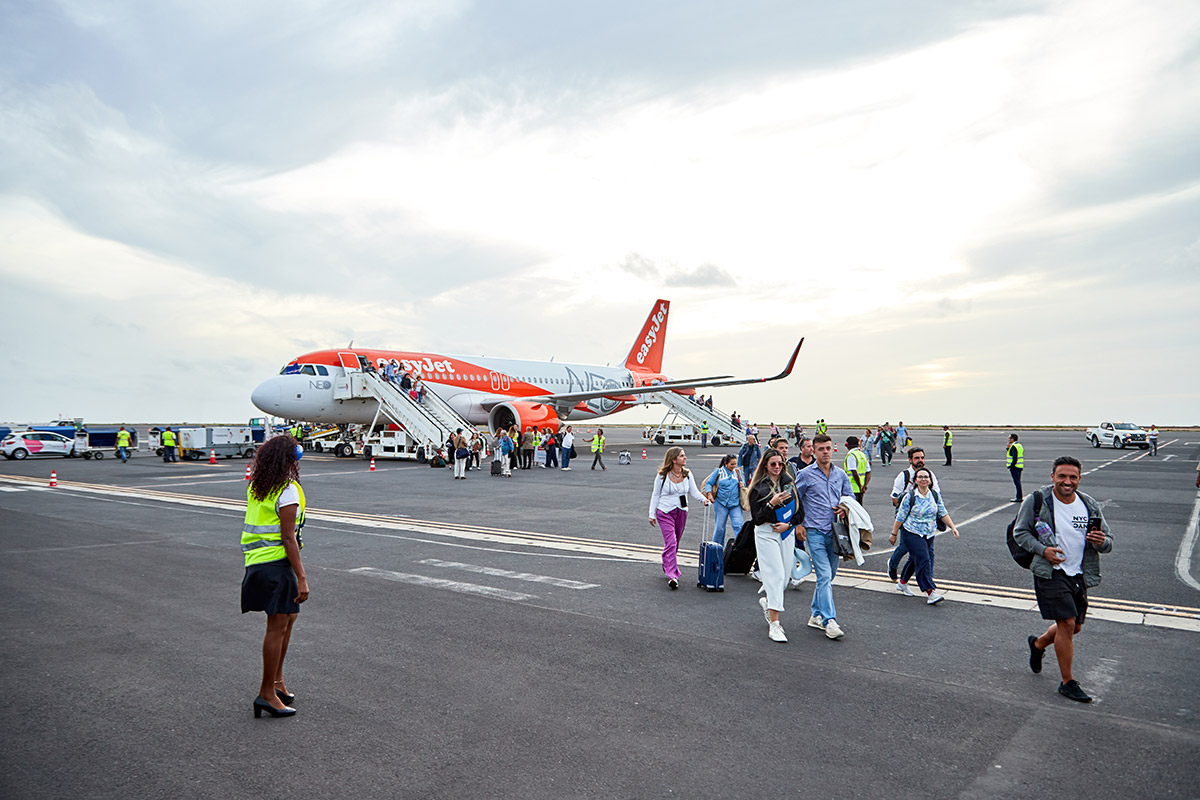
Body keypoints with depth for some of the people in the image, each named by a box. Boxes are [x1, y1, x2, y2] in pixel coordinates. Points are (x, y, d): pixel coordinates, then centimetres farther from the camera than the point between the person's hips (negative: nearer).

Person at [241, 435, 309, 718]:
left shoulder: (255, 486, 8)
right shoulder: (288, 491, -16)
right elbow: (288, 539, -18)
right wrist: (301, 578, -17)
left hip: (256, 562, 10)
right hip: (276, 563, -10)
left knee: (289, 617, 21)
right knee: (277, 626, -1)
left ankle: (277, 679, 29)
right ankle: (267, 693, 6)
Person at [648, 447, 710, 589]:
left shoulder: (687, 474, 3)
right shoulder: (662, 475, -9)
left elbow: (694, 491, 3)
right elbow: (655, 495, -2)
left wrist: (703, 499, -17)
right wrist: (652, 514, -3)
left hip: (682, 512, 5)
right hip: (665, 513, -5)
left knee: (675, 543, 15)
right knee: (671, 543, -14)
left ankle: (666, 565, 39)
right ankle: (672, 575, -14)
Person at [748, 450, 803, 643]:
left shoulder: (789, 483, 7)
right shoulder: (758, 487, -5)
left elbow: (800, 510, 10)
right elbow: (756, 518, -10)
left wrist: (789, 524, -6)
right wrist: (771, 504, -23)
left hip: (787, 533, 5)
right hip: (766, 534, -5)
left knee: (785, 576, 8)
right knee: (776, 575, -11)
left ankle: (767, 601, 37)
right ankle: (774, 624, -8)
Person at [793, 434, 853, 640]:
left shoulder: (841, 474, 9)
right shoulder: (805, 475, -4)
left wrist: (845, 509, 0)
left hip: (835, 532, 5)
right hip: (815, 532, -5)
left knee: (829, 577, 12)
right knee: (824, 576, -12)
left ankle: (816, 615, 25)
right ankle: (830, 621, -13)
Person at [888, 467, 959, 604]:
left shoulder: (935, 496, 3)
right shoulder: (909, 497, -11)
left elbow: (943, 513, 12)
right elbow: (900, 517, -5)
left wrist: (952, 527, 2)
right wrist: (893, 534, -2)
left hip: (929, 534, 5)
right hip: (912, 533, -5)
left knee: (915, 559, 12)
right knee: (923, 559, -16)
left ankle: (903, 583, 34)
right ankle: (931, 593, -18)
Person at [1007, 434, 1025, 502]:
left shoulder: (1014, 446, -16)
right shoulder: (1020, 445, 15)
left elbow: (1015, 457, -23)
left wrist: (1012, 465, -20)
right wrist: (1008, 447, 9)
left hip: (1014, 467, -10)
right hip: (1020, 467, 10)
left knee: (1017, 482, -7)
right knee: (1018, 482, 16)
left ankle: (1019, 498, -6)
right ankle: (1019, 496, 21)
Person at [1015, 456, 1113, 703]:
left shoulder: (1091, 507, 2)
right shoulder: (1036, 501, -10)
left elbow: (1108, 542, 7)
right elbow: (1020, 532, -2)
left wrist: (1102, 541, -17)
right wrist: (1042, 549, -18)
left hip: (1079, 575, 5)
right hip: (1050, 572, -5)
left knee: (1075, 627, 14)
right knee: (1066, 623, -9)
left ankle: (1038, 643, 44)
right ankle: (1068, 683, 5)